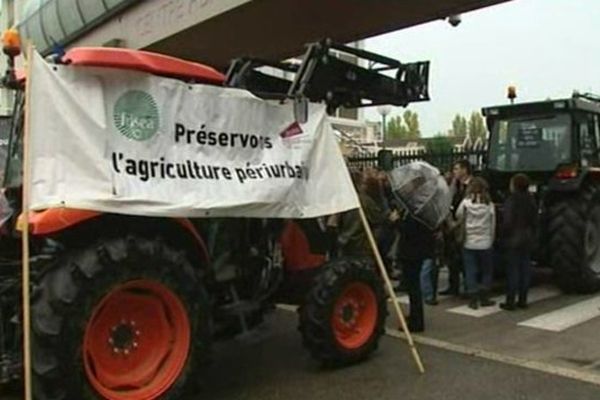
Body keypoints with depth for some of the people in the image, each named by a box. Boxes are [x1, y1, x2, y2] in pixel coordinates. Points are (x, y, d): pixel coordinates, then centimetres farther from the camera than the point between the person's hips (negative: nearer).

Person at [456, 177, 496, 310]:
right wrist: (491, 240, 13)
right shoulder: (489, 204, -6)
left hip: (469, 243, -1)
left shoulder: (466, 203, -10)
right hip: (485, 243, 1)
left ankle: (473, 299, 6)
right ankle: (484, 297, 16)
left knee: (470, 271, 7)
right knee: (487, 271, 15)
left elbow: (458, 216, 3)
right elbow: (493, 225, 1)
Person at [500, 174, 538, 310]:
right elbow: (535, 221, 9)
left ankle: (510, 301, 1)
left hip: (513, 239, -6)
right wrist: (532, 236, 17)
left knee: (513, 269, -2)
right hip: (527, 239, 6)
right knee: (525, 268, 10)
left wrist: (503, 235, -3)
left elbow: (507, 222, -17)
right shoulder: (531, 200, 4)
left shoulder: (511, 200, -16)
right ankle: (523, 300, 17)